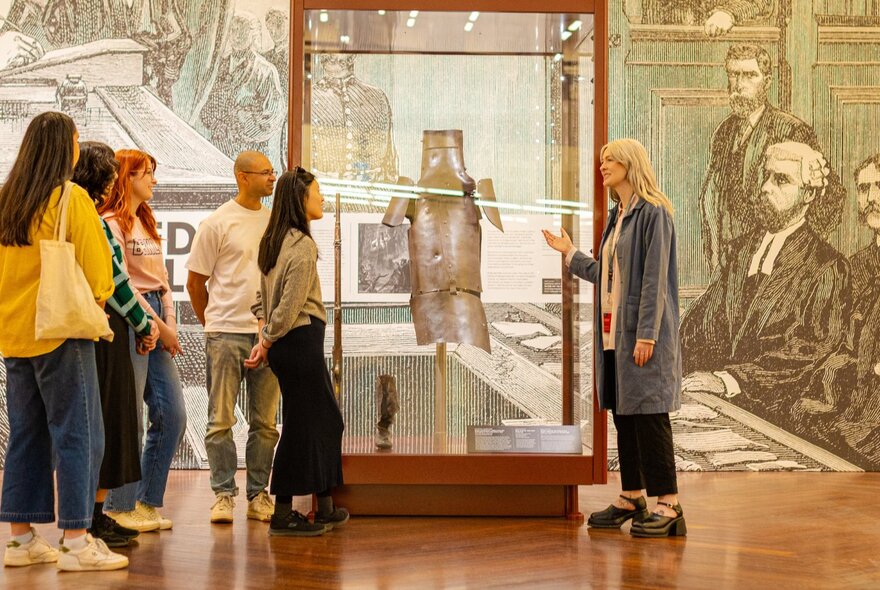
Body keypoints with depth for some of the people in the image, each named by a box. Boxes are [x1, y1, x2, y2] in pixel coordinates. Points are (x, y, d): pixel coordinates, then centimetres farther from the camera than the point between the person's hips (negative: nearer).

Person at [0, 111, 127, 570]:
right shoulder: (70, 197, -10)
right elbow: (96, 269, -10)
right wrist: (95, 301, 8)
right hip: (60, 330, -7)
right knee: (77, 435, -3)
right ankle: (76, 542, -5)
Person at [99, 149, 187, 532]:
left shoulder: (147, 223, 19)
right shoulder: (112, 223, -8)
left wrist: (170, 323, 5)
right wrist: (156, 326, -11)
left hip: (156, 321, 9)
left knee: (172, 415, 6)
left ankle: (147, 502, 16)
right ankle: (120, 506, 7)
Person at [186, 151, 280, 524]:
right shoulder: (217, 223, -3)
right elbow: (195, 281, 3)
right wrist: (212, 323, 7)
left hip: (268, 332, 4)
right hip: (227, 333, -4)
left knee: (265, 421, 7)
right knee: (221, 420, 0)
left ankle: (258, 494, 16)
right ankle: (224, 494, 9)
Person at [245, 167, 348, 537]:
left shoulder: (274, 242, 14)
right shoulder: (303, 246, -15)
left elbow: (264, 297, 14)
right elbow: (289, 308, -17)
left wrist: (263, 339, 8)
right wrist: (266, 345, -8)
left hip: (285, 344, 10)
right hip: (300, 340, -10)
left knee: (326, 419, 16)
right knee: (300, 426, -1)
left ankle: (325, 509, 24)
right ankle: (283, 515, 6)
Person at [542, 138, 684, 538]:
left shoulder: (653, 213, -9)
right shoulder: (617, 216, 17)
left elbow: (654, 279, -15)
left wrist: (646, 335, -19)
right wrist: (569, 253, 25)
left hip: (641, 333, -9)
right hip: (613, 332, 9)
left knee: (648, 414, -9)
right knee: (623, 414, 11)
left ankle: (668, 505, -5)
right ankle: (631, 498, 20)